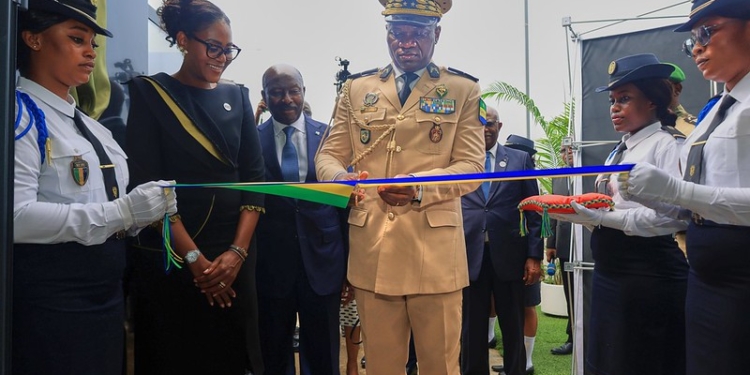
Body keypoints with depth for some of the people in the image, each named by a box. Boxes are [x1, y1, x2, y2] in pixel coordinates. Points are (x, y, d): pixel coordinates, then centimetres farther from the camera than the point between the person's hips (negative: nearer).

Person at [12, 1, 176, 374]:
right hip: (49, 300, -8)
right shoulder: (21, 113, -10)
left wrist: (144, 210, 0)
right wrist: (121, 212, -24)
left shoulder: (92, 126, 15)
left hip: (107, 292, 8)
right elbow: (15, 216, -22)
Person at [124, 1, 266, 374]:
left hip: (233, 254, 3)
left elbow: (255, 177, 2)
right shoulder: (150, 93, -2)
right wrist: (194, 257, -14)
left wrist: (238, 251, -9)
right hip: (170, 259, -3)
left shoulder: (237, 96, 9)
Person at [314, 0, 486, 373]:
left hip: (435, 249, -1)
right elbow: (328, 154, 8)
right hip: (371, 249, 2)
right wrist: (339, 178, -17)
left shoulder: (463, 89, 5)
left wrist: (420, 188, -22)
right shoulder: (357, 88, 11)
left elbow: (471, 165, -3)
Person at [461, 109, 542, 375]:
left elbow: (533, 210, 4)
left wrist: (534, 255, -2)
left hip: (509, 254, 0)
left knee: (513, 327, 11)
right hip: (469, 254, 0)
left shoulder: (521, 159, 7)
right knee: (471, 327, 9)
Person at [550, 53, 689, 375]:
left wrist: (600, 216, -23)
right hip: (608, 273, 8)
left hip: (648, 276, -8)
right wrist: (582, 214, -4)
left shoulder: (666, 144, -10)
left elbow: (674, 215, -22)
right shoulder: (620, 151, 14)